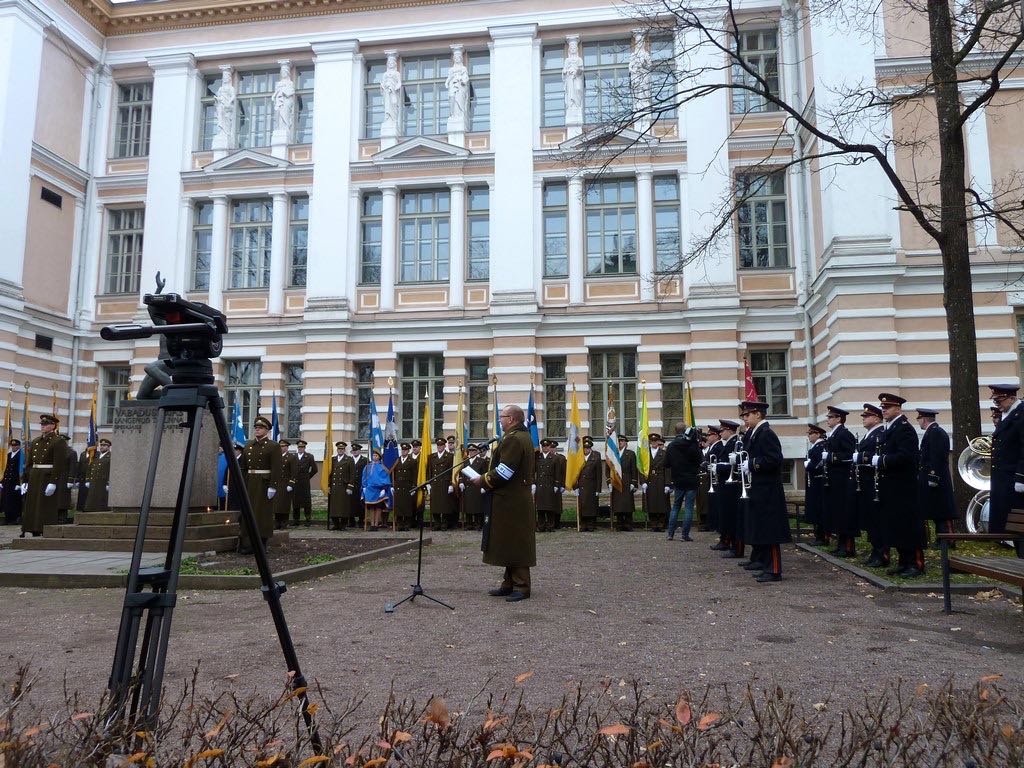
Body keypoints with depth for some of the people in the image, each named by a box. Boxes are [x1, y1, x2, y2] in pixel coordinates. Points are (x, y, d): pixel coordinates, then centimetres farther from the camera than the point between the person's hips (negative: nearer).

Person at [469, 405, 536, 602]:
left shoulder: (513, 439, -18)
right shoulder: (524, 437, 15)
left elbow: (503, 472, -23)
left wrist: (482, 481, -9)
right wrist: (487, 479, 12)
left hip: (511, 502, -11)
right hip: (515, 499, 11)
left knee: (515, 543, -4)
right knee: (511, 543, 14)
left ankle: (522, 587, 3)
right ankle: (509, 584, 22)